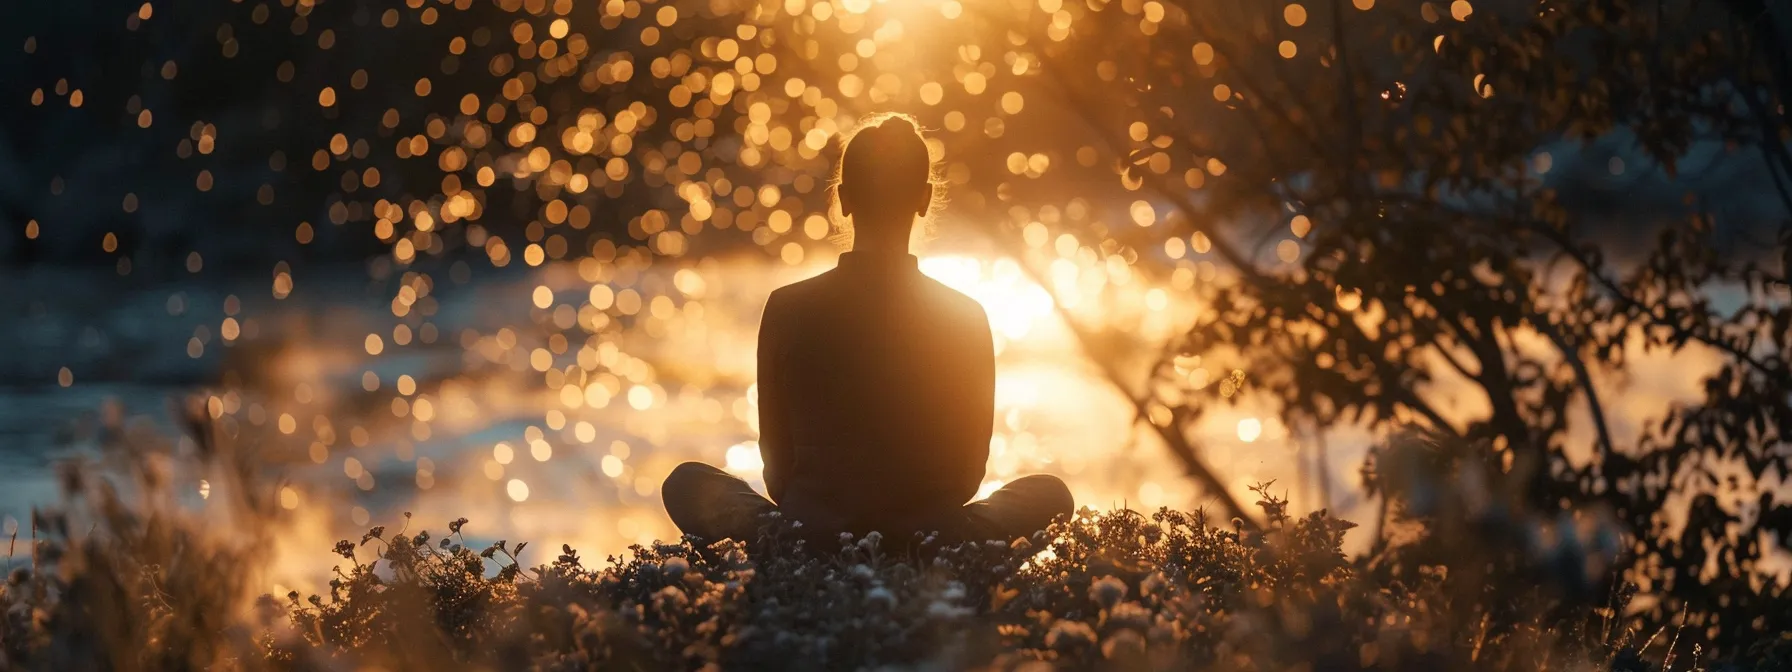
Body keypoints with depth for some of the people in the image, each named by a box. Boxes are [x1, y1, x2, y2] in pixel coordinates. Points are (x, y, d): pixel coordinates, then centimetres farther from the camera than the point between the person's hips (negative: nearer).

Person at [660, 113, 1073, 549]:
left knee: (686, 484, 28)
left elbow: (777, 464, 1)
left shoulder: (788, 309, -7)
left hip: (811, 531, 0)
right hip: (930, 539, 0)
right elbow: (968, 470, 3)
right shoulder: (965, 317, -6)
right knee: (1049, 494, 28)